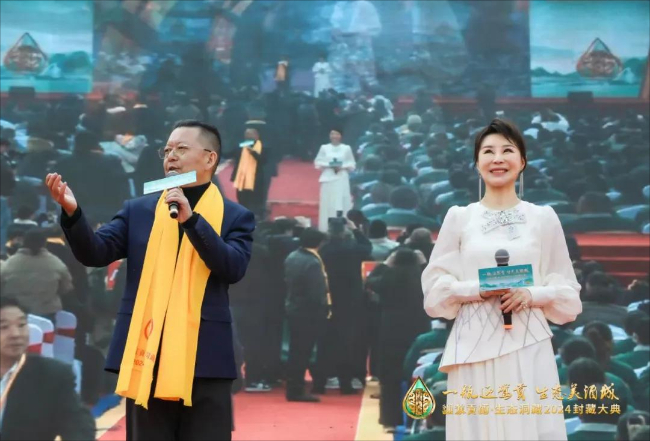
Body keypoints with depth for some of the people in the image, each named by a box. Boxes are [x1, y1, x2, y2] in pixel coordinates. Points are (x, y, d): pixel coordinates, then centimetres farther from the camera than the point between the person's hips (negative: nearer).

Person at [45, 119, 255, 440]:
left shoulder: (235, 217, 5)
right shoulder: (137, 210, 11)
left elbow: (234, 268, -10)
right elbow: (95, 252, -1)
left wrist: (191, 219, -17)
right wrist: (72, 212, -20)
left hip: (205, 359, -2)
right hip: (147, 356, 2)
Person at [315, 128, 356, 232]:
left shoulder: (346, 148, 4)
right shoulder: (324, 148, 5)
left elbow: (352, 164, 5)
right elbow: (318, 162, 5)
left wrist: (342, 167, -11)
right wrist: (328, 166, -11)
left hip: (342, 179, 0)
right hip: (328, 178, 0)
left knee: (342, 203, -3)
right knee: (327, 203, -2)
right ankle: (326, 228, 1)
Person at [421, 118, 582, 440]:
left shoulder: (543, 217, 6)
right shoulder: (458, 217, 5)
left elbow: (567, 290, 8)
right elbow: (435, 286, 4)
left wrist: (531, 295, -12)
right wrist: (479, 290, -12)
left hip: (528, 346, 0)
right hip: (475, 347, 0)